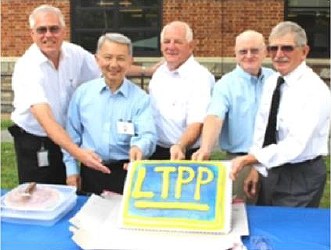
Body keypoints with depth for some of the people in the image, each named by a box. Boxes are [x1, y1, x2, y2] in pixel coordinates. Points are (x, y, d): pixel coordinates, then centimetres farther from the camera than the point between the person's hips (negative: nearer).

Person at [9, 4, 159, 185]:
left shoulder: (74, 53, -7)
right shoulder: (27, 68, -23)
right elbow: (45, 119, -33)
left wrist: (146, 70, 8)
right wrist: (78, 152, -45)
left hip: (65, 139, 5)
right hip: (34, 145, -4)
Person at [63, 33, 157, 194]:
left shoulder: (140, 98, -4)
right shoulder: (82, 93, 4)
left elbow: (148, 135, -15)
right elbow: (72, 135, 9)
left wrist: (139, 148, -37)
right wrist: (71, 169, 5)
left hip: (127, 173, -2)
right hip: (90, 172, 2)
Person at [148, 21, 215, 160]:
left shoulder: (201, 77, -11)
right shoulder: (159, 73, 11)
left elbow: (196, 124, -20)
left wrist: (180, 147, -36)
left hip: (186, 154, -4)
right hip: (155, 153, 5)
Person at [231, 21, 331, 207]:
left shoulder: (316, 90, -20)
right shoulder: (272, 82, 4)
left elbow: (296, 144, -27)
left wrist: (248, 159, -30)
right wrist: (256, 168, 6)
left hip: (301, 178, -7)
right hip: (271, 172, 7)